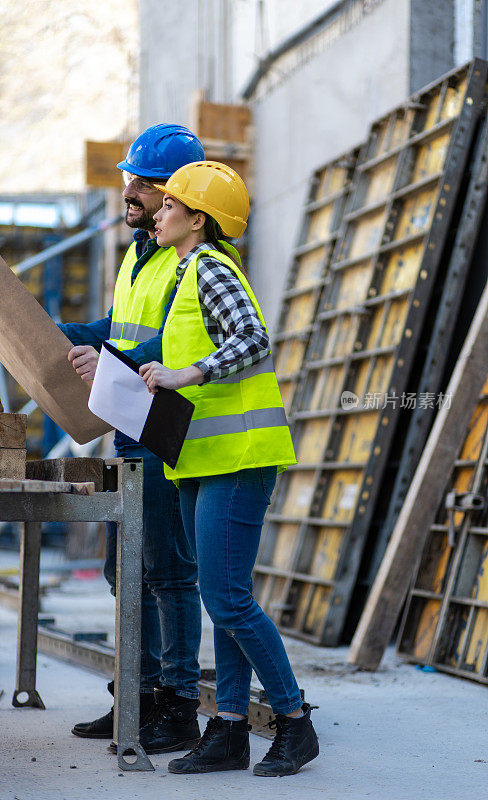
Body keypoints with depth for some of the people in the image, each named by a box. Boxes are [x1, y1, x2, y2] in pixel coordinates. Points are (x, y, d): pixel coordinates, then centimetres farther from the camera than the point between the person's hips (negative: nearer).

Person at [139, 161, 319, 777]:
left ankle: (294, 724, 2)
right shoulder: (191, 274, 20)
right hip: (204, 458, 10)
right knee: (222, 600, 8)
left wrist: (183, 375, -25)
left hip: (238, 452, -10)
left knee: (227, 600, -10)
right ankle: (228, 731, 12)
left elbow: (252, 339, -22)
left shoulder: (211, 269, -9)